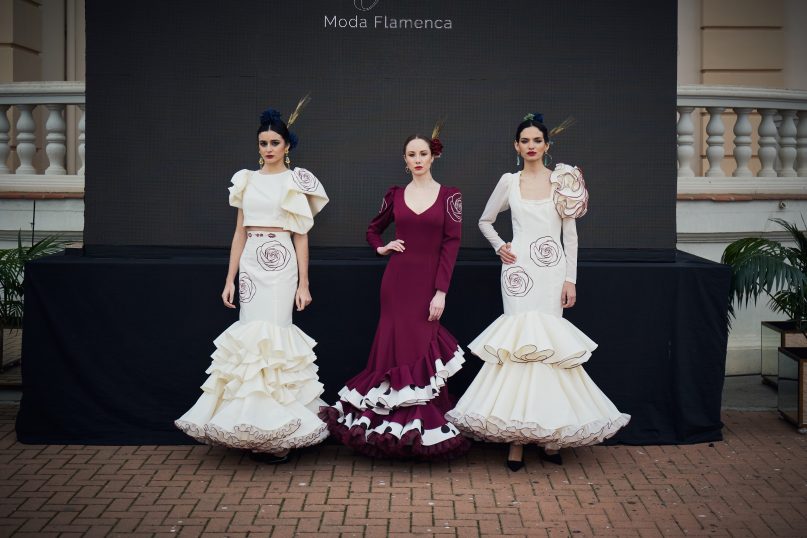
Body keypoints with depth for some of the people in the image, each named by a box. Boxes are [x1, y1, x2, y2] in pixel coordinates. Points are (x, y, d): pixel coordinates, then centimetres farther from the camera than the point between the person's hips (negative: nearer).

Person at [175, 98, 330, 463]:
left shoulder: (296, 181, 3)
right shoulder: (247, 180, 13)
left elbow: (301, 236, 0)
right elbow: (240, 232, 14)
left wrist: (304, 283, -5)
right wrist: (230, 279, 9)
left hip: (281, 264, -4)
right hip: (250, 263, 4)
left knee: (272, 335, -8)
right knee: (251, 335, 1)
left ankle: (276, 431, -1)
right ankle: (253, 428, 9)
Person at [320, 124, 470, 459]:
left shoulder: (449, 196, 1)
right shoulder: (395, 195, 9)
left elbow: (451, 245, -5)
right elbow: (373, 229, 26)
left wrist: (441, 292, -11)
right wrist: (381, 248, 4)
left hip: (428, 281, -2)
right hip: (397, 280, 2)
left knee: (422, 350, -3)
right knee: (396, 348, 2)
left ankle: (424, 427, 7)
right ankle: (394, 426, 11)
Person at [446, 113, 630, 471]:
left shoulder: (563, 180, 6)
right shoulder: (508, 182, 8)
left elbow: (570, 232, 5)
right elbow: (485, 221, 21)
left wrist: (570, 278, 0)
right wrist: (499, 247, 4)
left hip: (553, 270, 0)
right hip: (519, 269, 0)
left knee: (549, 344, -1)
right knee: (518, 341, -7)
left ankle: (549, 432, 6)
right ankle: (517, 434, -6)